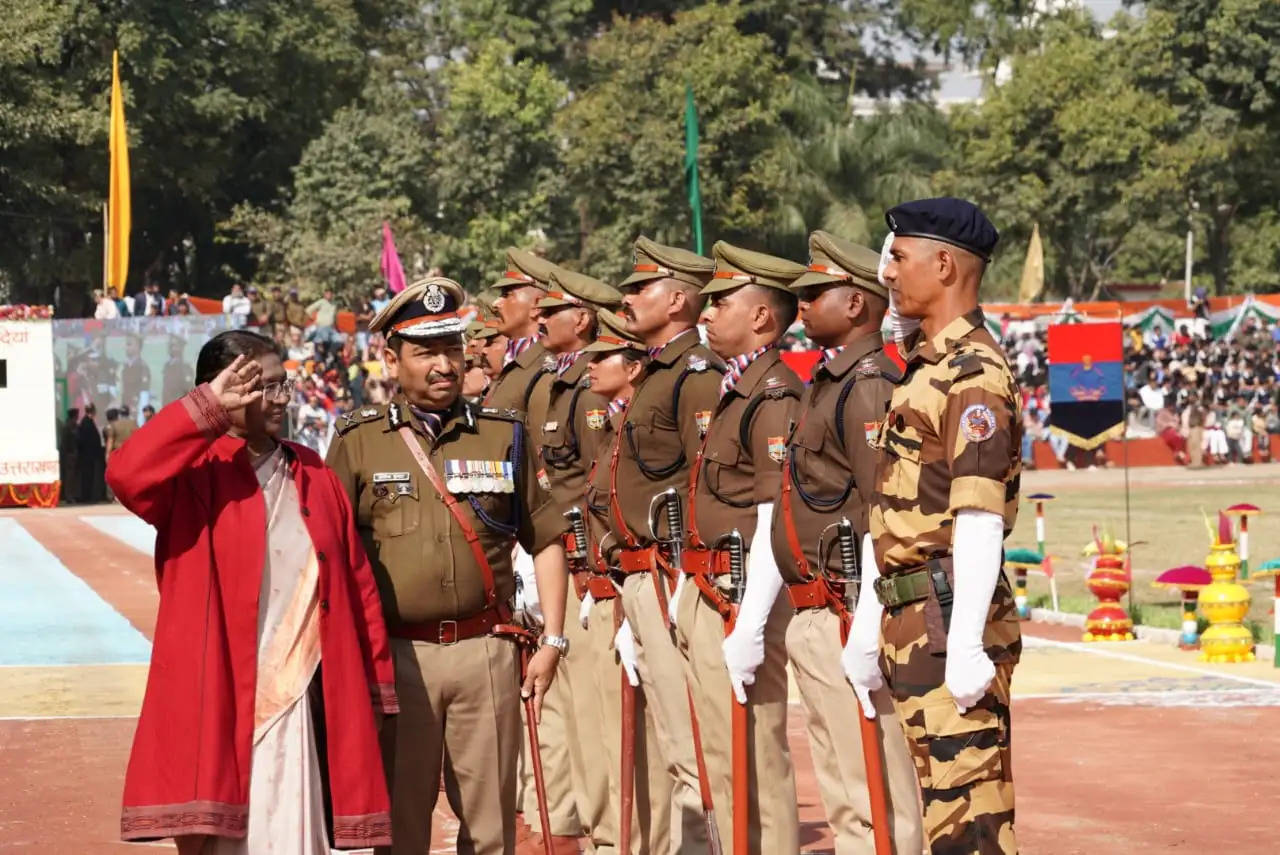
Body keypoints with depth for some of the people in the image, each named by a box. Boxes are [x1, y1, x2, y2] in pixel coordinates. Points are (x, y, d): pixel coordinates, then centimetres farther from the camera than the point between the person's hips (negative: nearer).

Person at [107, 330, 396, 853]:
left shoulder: (315, 478, 12)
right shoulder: (195, 477, -3)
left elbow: (357, 585, 13)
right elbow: (126, 474, -26)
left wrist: (376, 687, 11)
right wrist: (207, 409, -22)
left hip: (304, 709, 4)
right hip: (218, 707, -4)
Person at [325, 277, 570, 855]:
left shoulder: (505, 435, 9)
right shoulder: (358, 442, 5)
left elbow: (545, 541, 12)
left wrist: (552, 641, 5)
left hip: (486, 652, 1)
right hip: (396, 654, -1)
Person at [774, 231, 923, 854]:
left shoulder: (869, 386, -14)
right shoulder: (826, 383, 17)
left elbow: (887, 516, -21)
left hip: (845, 618, -11)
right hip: (812, 617, 11)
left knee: (877, 796, -7)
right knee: (841, 799, 16)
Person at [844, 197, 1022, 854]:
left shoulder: (974, 374, -13)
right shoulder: (924, 370, 18)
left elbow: (979, 520, -21)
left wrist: (966, 645, -25)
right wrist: (867, 627, 20)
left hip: (949, 623, -10)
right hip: (911, 624, 10)